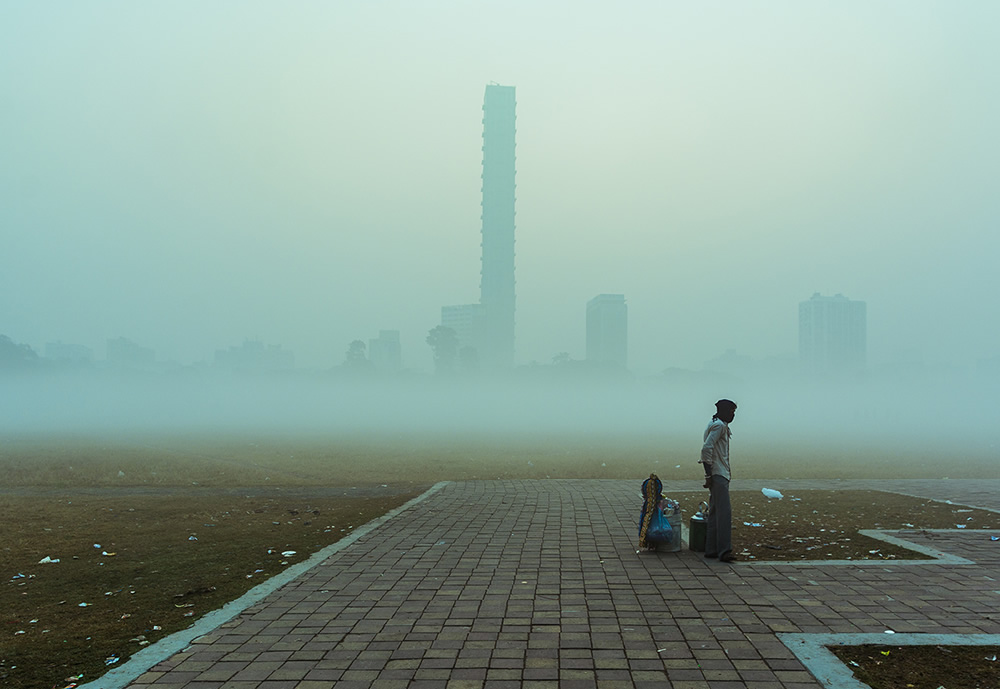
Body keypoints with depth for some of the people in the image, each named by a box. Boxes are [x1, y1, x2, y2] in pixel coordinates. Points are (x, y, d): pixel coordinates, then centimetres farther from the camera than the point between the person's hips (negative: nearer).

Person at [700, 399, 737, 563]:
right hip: (718, 475, -11)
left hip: (720, 475, 11)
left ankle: (711, 549, 13)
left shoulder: (717, 425, 21)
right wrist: (709, 474, -21)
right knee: (724, 512, -14)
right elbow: (706, 448, -21)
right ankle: (724, 551, -17)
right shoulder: (719, 425, -11)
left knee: (715, 512, 10)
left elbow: (707, 449, 24)